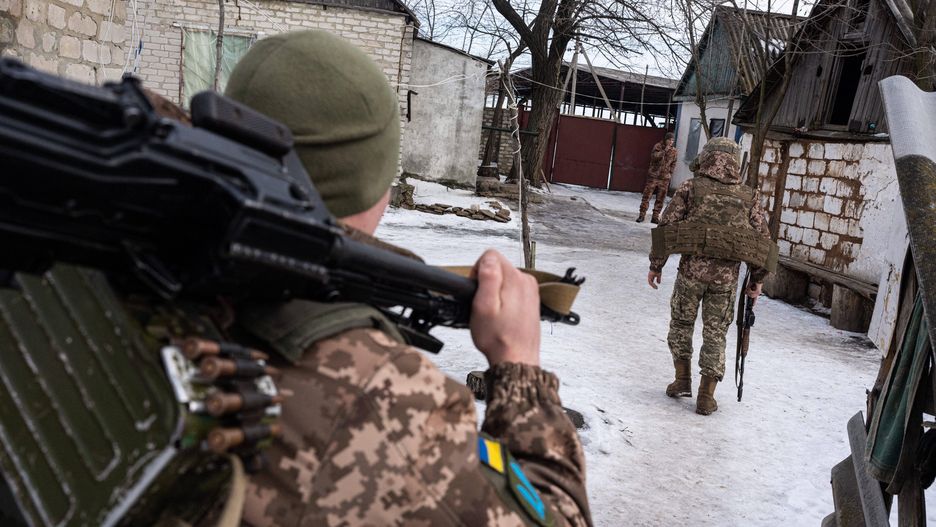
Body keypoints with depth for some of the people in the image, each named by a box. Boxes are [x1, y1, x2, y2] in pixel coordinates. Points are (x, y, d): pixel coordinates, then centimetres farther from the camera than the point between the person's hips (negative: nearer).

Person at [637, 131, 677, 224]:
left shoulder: (673, 150, 7)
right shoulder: (658, 146, -2)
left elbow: (673, 163, 15)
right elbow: (654, 156, -16)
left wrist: (670, 173, 8)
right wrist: (664, 151, -22)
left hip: (665, 178, 3)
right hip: (653, 175, -3)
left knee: (660, 199, 4)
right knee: (647, 196, -3)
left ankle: (655, 217, 10)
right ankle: (642, 214, 3)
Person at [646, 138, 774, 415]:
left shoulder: (691, 187, 0)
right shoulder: (750, 196, 6)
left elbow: (666, 226, -2)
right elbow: (763, 240, 7)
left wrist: (656, 264, 7)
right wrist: (757, 280, 16)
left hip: (692, 269, -1)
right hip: (726, 276, 2)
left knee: (682, 323, 20)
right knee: (715, 333, 11)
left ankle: (682, 380, 22)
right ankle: (706, 396, 14)